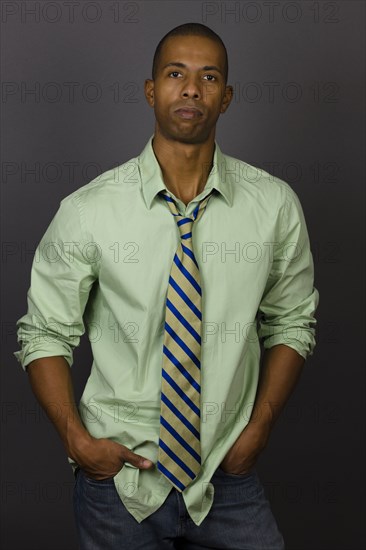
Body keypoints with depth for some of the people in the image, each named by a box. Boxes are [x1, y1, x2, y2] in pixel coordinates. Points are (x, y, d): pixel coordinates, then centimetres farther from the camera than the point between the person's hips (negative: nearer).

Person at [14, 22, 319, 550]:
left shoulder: (275, 205, -5)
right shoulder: (87, 212, -10)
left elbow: (291, 323, 6)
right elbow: (45, 334, -1)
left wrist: (258, 428, -3)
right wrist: (76, 439, -11)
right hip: (119, 477, -1)